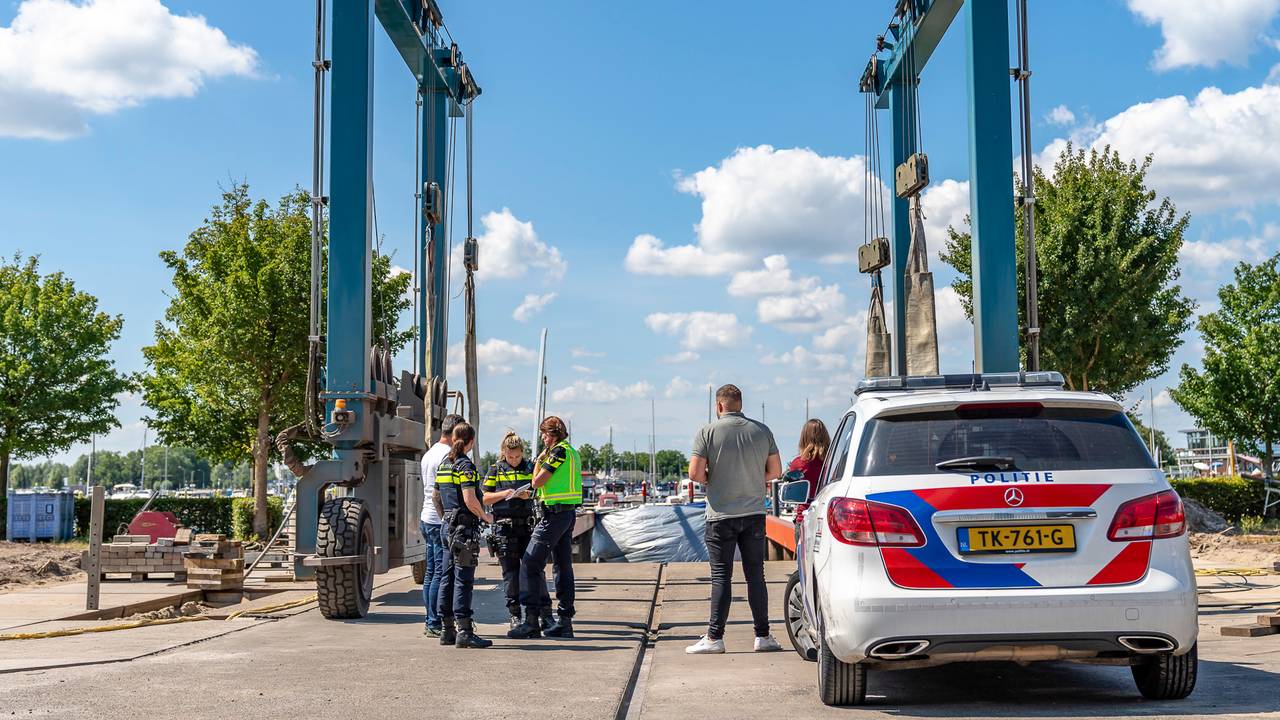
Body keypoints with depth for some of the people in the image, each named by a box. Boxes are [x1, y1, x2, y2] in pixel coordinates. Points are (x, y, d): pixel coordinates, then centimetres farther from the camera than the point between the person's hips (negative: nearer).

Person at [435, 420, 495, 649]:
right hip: (464, 526, -9)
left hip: (448, 526, 9)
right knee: (463, 579, -9)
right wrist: (485, 516, -5)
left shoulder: (443, 464, 13)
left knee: (448, 578, 10)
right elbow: (470, 500, -20)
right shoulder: (465, 465, -13)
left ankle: (447, 630, 14)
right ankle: (464, 631, -10)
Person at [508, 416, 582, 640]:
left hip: (555, 514, -10)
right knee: (563, 566, 11)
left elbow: (537, 482, -13)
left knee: (530, 564, -8)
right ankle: (564, 621, 13)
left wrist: (539, 461, 2)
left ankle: (532, 619, -12)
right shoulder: (572, 452, 16)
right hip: (569, 513, 10)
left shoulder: (559, 451, -13)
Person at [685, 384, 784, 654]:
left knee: (721, 576, 0)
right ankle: (763, 636, 10)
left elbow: (695, 474, -12)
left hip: (721, 514, -3)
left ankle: (715, 637, 0)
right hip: (754, 513, 3)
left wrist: (711, 480, 8)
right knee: (755, 574, 9)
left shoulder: (708, 432, -7)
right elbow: (775, 471, 7)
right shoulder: (762, 431, 4)